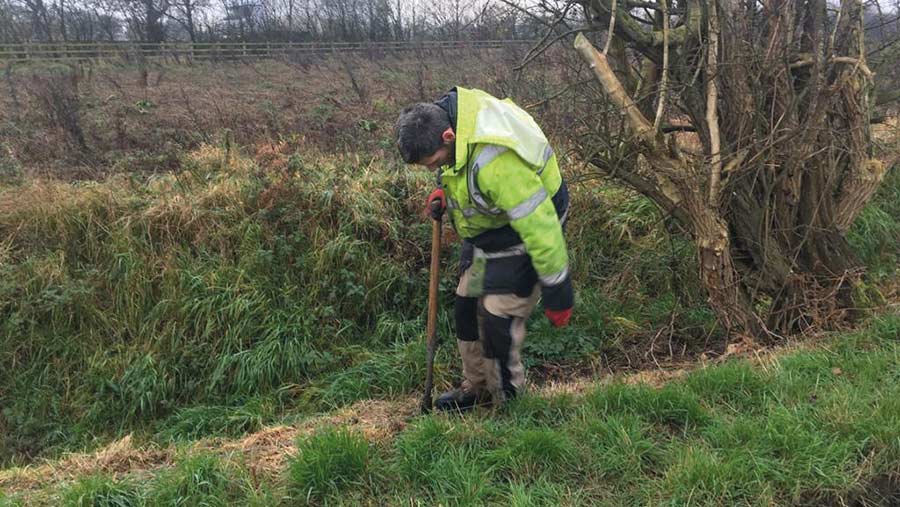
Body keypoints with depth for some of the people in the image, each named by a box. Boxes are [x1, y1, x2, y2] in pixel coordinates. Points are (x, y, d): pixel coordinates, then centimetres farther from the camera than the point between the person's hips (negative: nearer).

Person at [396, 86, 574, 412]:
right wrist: (446, 192, -2)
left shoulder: (495, 161, -40)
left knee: (499, 318, -6)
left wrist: (557, 292, -25)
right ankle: (476, 388, 33)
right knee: (468, 306, 14)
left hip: (519, 236, -9)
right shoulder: (446, 113, -13)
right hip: (483, 231, 9)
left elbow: (538, 224, -33)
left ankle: (506, 403, 18)